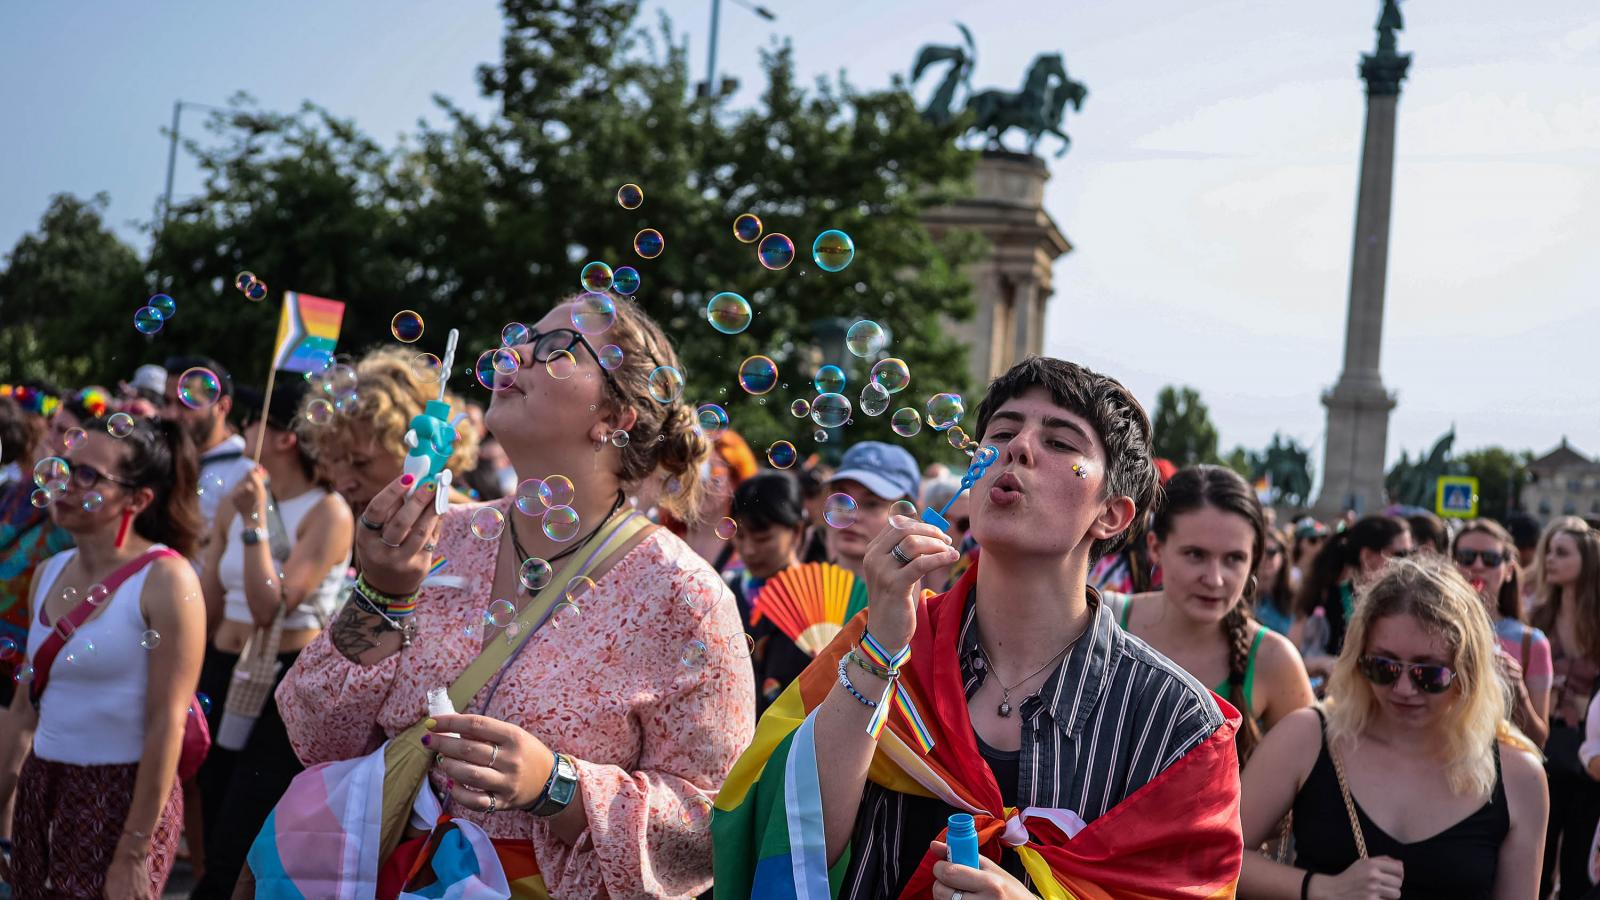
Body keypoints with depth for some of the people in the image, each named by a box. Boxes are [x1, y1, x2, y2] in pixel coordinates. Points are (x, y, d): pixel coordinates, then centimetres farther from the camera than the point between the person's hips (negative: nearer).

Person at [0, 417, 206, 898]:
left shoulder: (165, 580, -13)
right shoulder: (49, 573, 7)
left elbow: (167, 723, -16)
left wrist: (134, 855, -17)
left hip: (122, 798, -6)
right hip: (40, 790, 6)